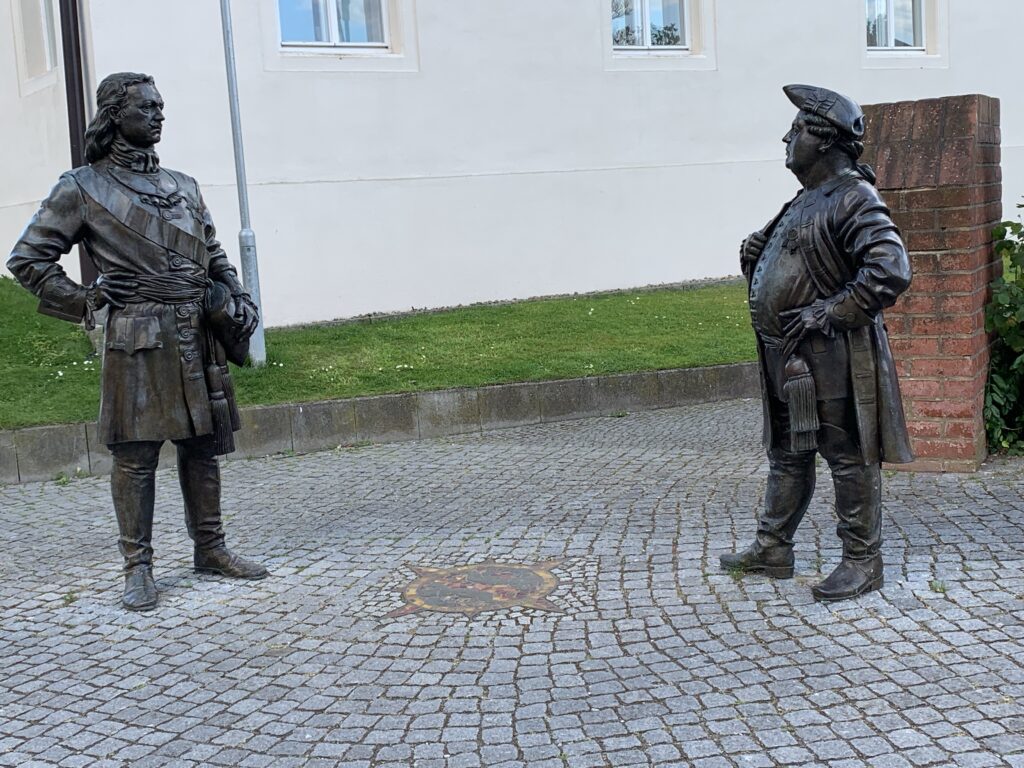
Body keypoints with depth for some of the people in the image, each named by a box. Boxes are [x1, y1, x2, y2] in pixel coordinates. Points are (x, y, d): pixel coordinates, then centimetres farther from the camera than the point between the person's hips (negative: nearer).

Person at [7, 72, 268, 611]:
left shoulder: (183, 186, 16)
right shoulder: (83, 188, 0)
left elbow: (214, 256, 23)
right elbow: (27, 259, 2)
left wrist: (238, 300, 9)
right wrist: (85, 304, -3)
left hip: (199, 335, 5)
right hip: (136, 338, -5)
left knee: (203, 445, 9)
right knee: (135, 454, -1)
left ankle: (210, 549, 21)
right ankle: (138, 567, 8)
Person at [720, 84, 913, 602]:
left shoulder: (854, 200, -14)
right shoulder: (806, 200, 16)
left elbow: (891, 271, -26)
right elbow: (757, 249, 32)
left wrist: (829, 311, -23)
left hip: (833, 359, -10)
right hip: (788, 358, 10)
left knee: (849, 458, 1)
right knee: (787, 455, 16)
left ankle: (862, 563, 11)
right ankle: (772, 550, 27)